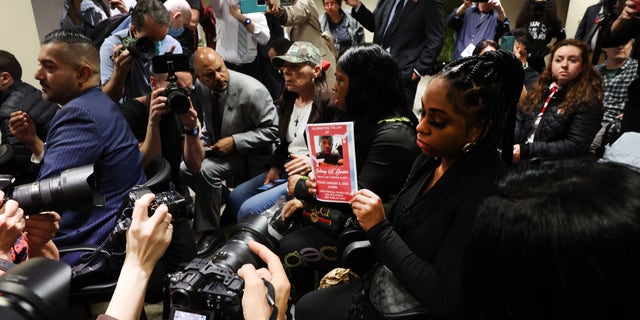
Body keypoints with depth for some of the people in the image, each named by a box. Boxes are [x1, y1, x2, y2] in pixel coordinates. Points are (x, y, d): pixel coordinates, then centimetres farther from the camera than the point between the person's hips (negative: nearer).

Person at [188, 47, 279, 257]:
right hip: (216, 146, 6)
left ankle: (211, 231, -9)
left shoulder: (252, 90, -26)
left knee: (206, 170, -27)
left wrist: (234, 142, -24)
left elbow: (272, 130, -20)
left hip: (249, 153, -6)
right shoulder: (199, 88, -8)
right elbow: (199, 121, 8)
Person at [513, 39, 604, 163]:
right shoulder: (542, 87, 12)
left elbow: (575, 146, -13)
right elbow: (519, 120, 11)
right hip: (521, 154, 6)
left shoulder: (588, 100, -7)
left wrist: (527, 150, -19)